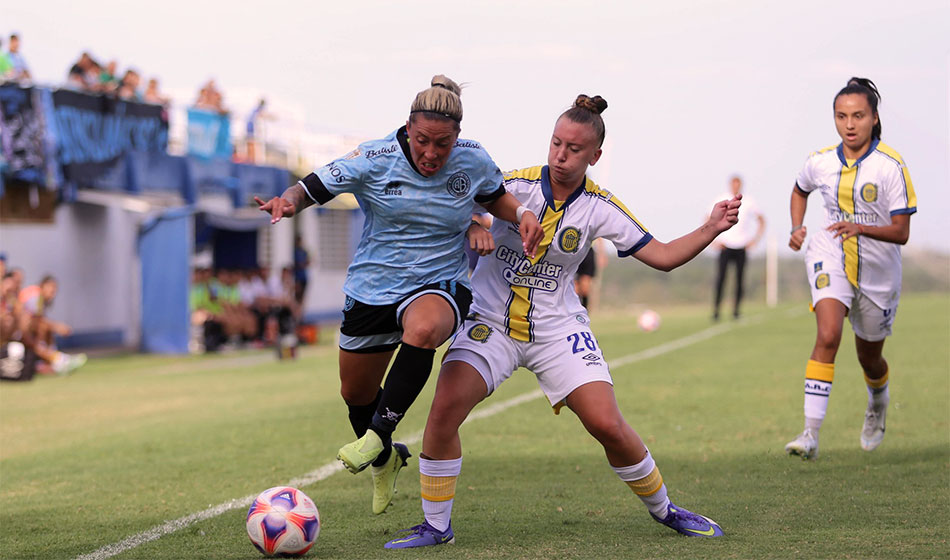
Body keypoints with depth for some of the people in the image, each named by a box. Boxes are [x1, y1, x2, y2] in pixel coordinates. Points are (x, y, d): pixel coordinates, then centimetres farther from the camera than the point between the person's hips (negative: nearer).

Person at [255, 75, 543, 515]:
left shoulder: (473, 161, -9)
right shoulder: (375, 159, -14)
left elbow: (494, 197, 13)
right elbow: (314, 187, -12)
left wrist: (521, 214, -8)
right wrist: (288, 201, -34)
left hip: (440, 286, -2)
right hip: (372, 290, 2)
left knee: (423, 329, -40)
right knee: (355, 393, 15)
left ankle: (379, 433, -27)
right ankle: (385, 460, 48)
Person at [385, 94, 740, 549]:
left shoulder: (600, 208, -7)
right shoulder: (514, 185, -12)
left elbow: (662, 256, -3)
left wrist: (711, 229, -17)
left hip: (558, 329, 1)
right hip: (491, 322, -1)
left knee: (608, 426, -9)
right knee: (444, 409, -21)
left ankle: (662, 509, 18)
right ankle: (436, 525, -3)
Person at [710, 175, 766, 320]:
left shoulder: (748, 202, 5)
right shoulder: (721, 201, 2)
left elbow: (761, 220, 18)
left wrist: (754, 240, 8)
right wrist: (713, 241, 2)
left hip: (742, 248, 1)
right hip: (725, 247, -1)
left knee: (740, 280, 0)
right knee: (720, 278, -12)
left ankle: (736, 309, 11)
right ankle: (716, 309, -8)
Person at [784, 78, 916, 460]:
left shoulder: (891, 166, -16)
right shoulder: (820, 163, -5)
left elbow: (901, 232, -17)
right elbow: (800, 191, 20)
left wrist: (861, 228, -34)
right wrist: (797, 228, 4)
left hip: (878, 270, 0)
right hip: (830, 260, 1)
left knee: (869, 359, 14)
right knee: (828, 336, -25)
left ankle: (878, 403, 52)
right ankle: (810, 433, -29)